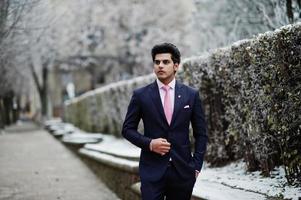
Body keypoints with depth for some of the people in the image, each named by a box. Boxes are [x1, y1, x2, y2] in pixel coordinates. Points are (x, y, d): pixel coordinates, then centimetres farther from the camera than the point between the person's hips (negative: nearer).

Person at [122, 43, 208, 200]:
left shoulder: (191, 95, 4)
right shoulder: (141, 95, 1)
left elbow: (201, 134, 8)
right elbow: (128, 129, 6)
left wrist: (197, 166, 2)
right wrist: (149, 143, -11)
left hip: (183, 170, 1)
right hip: (152, 170, -1)